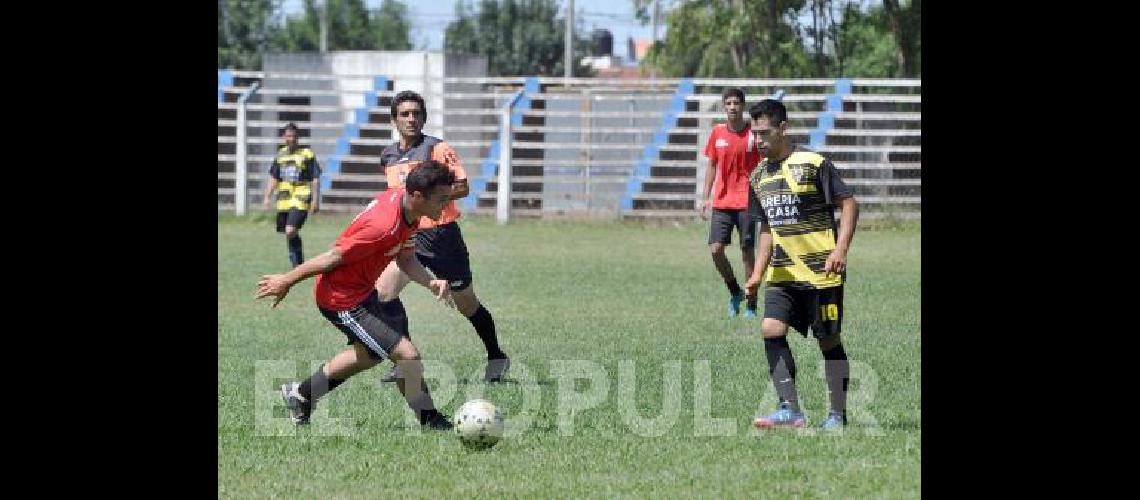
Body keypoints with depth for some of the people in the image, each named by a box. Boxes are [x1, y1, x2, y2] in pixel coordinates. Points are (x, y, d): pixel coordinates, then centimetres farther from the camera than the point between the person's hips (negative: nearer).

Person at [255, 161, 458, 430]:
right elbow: (335, 257, -25)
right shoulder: (384, 227, -35)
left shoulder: (401, 198, -6)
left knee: (370, 353, 30)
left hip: (362, 289, 10)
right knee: (407, 355, -14)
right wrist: (287, 281, -15)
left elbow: (405, 259, 4)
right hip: (343, 300, -10)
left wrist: (430, 282, -14)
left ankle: (301, 394, 46)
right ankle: (431, 422, 3)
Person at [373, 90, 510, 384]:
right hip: (407, 236, 5)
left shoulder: (438, 149, -9)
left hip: (441, 235, -5)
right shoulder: (388, 156, 11)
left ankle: (496, 358, 29)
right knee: (383, 290, -17)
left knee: (467, 304, 7)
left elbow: (462, 187, -16)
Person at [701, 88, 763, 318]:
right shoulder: (717, 133, 5)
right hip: (722, 201, 3)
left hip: (747, 202, -3)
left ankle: (751, 305, 10)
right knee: (715, 249, -8)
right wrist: (706, 197, 11)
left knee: (747, 253, -1)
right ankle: (734, 292, 15)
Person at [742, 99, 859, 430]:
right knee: (771, 330, -13)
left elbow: (849, 204, -8)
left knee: (829, 340, 2)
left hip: (821, 270, -6)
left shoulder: (812, 164, -10)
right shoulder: (759, 176, 11)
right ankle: (791, 411, -15)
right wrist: (758, 274, 9)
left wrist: (840, 250, -19)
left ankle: (838, 414, 14)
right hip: (782, 274, 6)